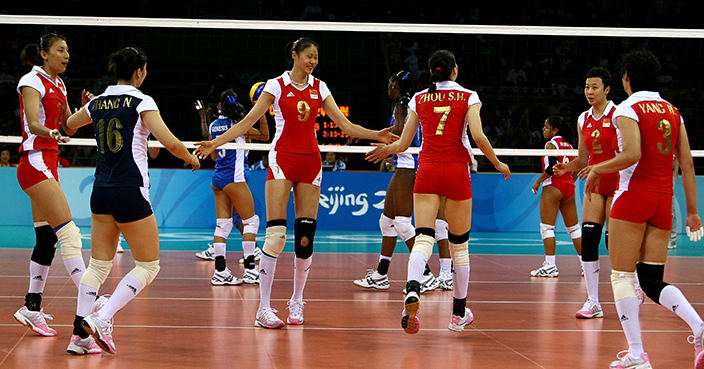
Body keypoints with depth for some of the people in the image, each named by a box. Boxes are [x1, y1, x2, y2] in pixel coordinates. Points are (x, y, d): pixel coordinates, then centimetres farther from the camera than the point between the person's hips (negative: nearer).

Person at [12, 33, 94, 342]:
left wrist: (84, 109, 0)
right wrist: (50, 132, -42)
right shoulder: (32, 81, -8)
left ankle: (32, 308, 13)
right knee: (69, 233, -18)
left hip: (48, 166, 9)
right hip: (35, 162, -9)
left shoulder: (58, 84, 17)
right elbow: (33, 122, -21)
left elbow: (68, 127, 19)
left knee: (47, 238, 8)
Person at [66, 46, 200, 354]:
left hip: (101, 191, 6)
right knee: (148, 266, 4)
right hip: (130, 192, -6)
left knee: (99, 264, 12)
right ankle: (101, 320, -12)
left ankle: (80, 333, 2)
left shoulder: (97, 103, 9)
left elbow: (70, 124, 30)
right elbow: (170, 143, -16)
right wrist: (192, 159, 4)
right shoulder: (141, 101, -9)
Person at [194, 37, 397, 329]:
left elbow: (344, 125, 10)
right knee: (275, 234, -13)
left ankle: (297, 303, 14)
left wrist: (376, 135, -1)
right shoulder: (276, 86, 0)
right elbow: (248, 122, -2)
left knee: (305, 235, 0)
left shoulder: (319, 87, 10)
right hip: (282, 160, -4)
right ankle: (264, 308, -11)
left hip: (310, 162, 4)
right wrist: (216, 142, -12)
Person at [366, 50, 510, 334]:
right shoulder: (468, 97, 3)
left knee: (423, 238, -9)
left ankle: (412, 290, -39)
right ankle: (459, 314, 18)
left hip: (427, 171, 1)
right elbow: (478, 136, -10)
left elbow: (403, 144, 10)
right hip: (457, 172, -1)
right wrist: (498, 164, 5)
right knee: (459, 244, 11)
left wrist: (385, 150, 32)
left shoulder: (418, 100, 10)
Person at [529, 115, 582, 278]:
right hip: (569, 187, 8)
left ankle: (550, 265, -8)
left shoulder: (551, 144, -10)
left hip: (553, 187, -8)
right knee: (574, 228, 12)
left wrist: (538, 182, -8)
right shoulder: (569, 145, 11)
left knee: (547, 227, -3)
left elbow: (551, 168, -19)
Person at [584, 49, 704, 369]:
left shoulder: (628, 109, -5)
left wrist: (597, 169, -5)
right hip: (664, 200, 6)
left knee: (621, 276, 1)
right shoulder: (672, 112, 14)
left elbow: (632, 155, -20)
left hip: (633, 195, -6)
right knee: (652, 281, 8)